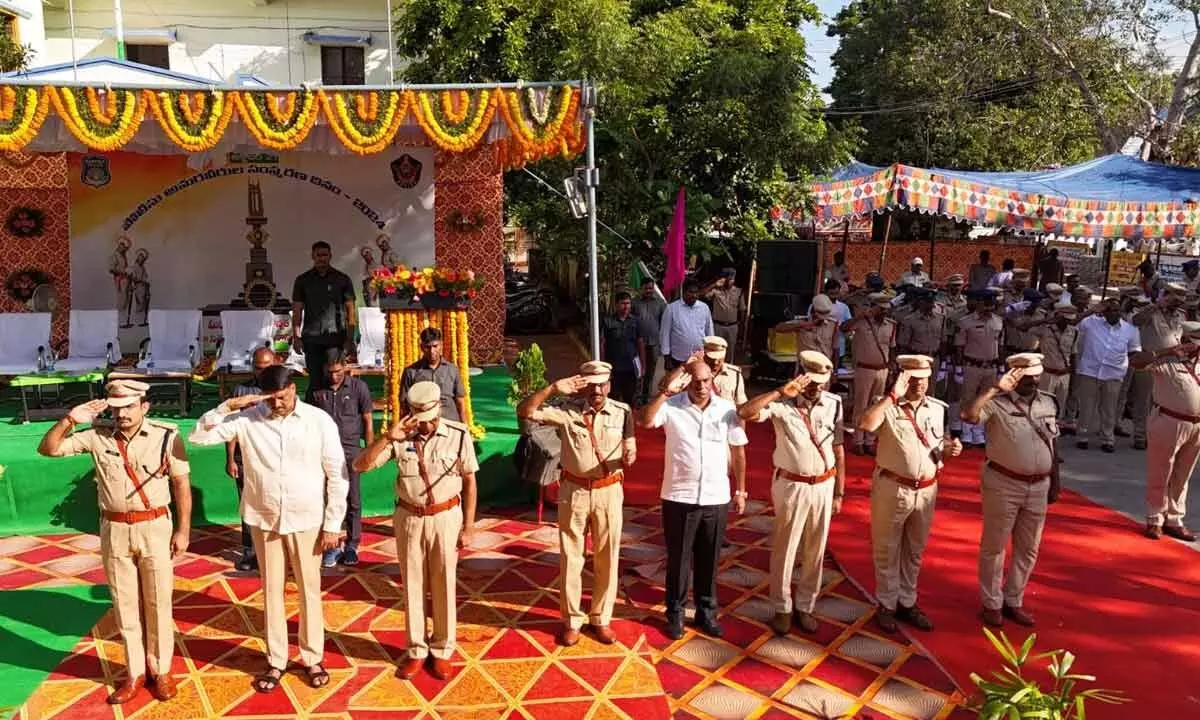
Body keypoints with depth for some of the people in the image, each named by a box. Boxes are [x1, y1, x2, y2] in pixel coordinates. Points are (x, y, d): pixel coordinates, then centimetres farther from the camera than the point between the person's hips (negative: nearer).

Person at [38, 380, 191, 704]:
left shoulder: (166, 436, -10)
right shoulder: (97, 436, -2)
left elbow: (182, 484, -5)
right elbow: (48, 449, 1)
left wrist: (183, 530, -5)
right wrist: (70, 419, -16)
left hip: (155, 528, -2)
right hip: (114, 531, 3)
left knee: (158, 603, 8)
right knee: (125, 605, 12)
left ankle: (161, 670, 24)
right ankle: (135, 672, 27)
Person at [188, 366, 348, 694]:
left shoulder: (320, 420, -10)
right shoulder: (247, 419, -5)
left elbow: (337, 475, -6)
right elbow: (199, 435, -6)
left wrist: (332, 524, -6)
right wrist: (229, 405, -18)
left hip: (307, 520, -1)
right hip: (264, 520, 2)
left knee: (309, 590, 10)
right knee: (272, 590, 13)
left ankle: (312, 658, 27)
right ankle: (276, 661, 28)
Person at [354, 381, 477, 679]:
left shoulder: (459, 435, -10)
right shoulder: (399, 437, -7)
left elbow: (470, 481, -3)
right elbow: (359, 466, -11)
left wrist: (469, 526, -3)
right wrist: (387, 437, -25)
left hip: (445, 518, -1)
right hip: (408, 518, 2)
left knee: (444, 586, 10)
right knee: (413, 586, 12)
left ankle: (442, 650, 27)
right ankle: (416, 650, 28)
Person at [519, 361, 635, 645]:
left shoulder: (621, 412, -3)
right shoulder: (567, 411, -7)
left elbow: (630, 450, 2)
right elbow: (524, 412, -15)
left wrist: (630, 457, -22)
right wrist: (553, 388, -24)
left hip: (609, 492, 1)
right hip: (574, 492, -1)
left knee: (607, 559, 11)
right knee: (570, 558, 9)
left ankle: (601, 618, 28)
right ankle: (572, 620, 25)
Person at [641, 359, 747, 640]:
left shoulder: (727, 408, -1)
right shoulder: (671, 406, -8)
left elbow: (738, 451, 7)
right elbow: (645, 421, -26)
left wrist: (740, 491, 9)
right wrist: (667, 391, -30)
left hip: (716, 498, 2)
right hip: (679, 497, -2)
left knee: (709, 560, 14)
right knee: (678, 559, 11)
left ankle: (707, 613, 31)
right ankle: (675, 613, 27)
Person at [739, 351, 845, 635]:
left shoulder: (833, 404, -2)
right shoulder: (782, 403, -12)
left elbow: (838, 451, 4)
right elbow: (744, 413, -29)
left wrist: (839, 493, 6)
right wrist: (781, 392, -30)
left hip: (823, 486, 3)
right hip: (790, 485, -3)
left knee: (815, 551, 14)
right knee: (784, 550, 9)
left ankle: (805, 606, 31)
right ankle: (781, 608, 25)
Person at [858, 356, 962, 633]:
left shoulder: (937, 408, 5)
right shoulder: (888, 405, -11)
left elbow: (940, 441, 16)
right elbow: (867, 424, -31)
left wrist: (950, 447, -6)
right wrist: (892, 395, -29)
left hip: (926, 490, 5)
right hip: (891, 488, -5)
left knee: (914, 551, 18)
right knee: (887, 550, 9)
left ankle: (907, 603, 34)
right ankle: (886, 605, 24)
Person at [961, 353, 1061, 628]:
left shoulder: (1049, 403, 6)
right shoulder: (998, 402, -12)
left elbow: (1053, 444, 13)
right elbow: (968, 416, -32)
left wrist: (1056, 481, 14)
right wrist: (996, 389, -31)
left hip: (1038, 487, 6)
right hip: (1003, 485, -5)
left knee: (1028, 549, 15)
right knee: (994, 546, 7)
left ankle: (1013, 601, 30)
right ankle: (992, 604, 21)